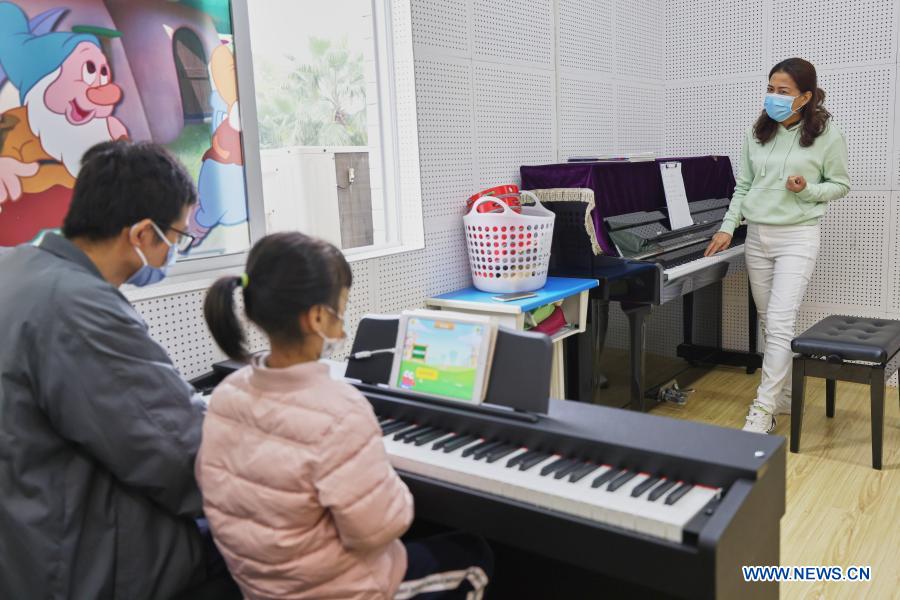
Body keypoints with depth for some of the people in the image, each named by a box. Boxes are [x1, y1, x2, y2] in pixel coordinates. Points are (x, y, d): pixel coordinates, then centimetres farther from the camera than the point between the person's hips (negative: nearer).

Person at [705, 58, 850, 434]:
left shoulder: (827, 135, -4)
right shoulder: (756, 134, 6)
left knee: (779, 323, -13)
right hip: (757, 235, 5)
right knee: (769, 323, 10)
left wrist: (807, 190, -16)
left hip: (797, 236, -5)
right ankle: (786, 396, 26)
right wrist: (727, 228, 3)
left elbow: (840, 185, 3)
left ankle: (762, 412, -9)